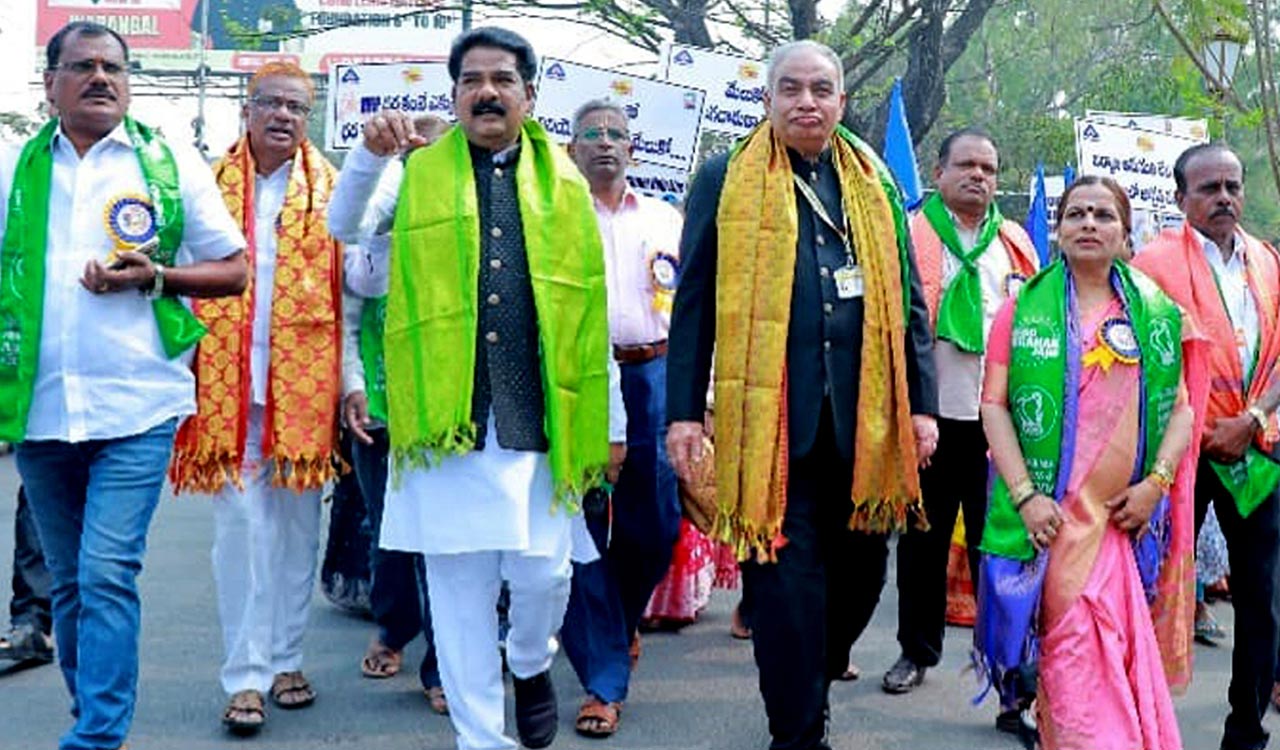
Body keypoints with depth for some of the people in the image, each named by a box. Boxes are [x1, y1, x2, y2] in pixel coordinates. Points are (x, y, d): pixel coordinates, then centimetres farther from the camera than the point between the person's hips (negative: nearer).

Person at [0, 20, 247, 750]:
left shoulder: (173, 165, 3)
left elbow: (236, 270, 4)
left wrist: (155, 276, -12)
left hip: (136, 406, -3)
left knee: (108, 572, -11)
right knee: (69, 580, 13)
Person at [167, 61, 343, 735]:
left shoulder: (328, 190, 7)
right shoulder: (213, 186, 6)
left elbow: (346, 291, 5)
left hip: (304, 378, 1)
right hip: (229, 383, -1)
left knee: (297, 523, 8)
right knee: (241, 523, -2)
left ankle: (285, 658, 20)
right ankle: (246, 675, 4)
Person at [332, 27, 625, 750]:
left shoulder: (564, 184, 10)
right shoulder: (420, 172, 10)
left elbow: (591, 315, 10)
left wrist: (611, 422, 9)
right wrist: (370, 152, -18)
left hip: (539, 419, 0)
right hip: (447, 417, 0)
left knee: (543, 571, 2)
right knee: (459, 588, 4)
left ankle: (531, 664, 36)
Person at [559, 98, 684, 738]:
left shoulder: (666, 220, 14)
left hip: (653, 377, 3)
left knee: (655, 522, 5)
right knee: (584, 527, -2)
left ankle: (621, 619, 36)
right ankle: (604, 679, 7)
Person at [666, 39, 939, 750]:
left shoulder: (876, 183, 14)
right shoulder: (725, 180, 5)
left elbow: (907, 300, 14)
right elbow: (694, 303, 3)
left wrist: (922, 403, 6)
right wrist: (684, 412, -3)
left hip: (864, 416, 3)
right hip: (769, 413, -3)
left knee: (860, 567, 11)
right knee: (786, 574, 0)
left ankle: (814, 678, 35)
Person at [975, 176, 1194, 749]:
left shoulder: (1156, 313, 8)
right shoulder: (1024, 309, 2)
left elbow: (1180, 407, 9)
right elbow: (994, 404, -3)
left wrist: (1156, 483, -5)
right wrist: (1024, 495, -12)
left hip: (1129, 518, 3)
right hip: (1053, 517, -3)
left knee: (1128, 652, 9)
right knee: (1077, 659, -7)